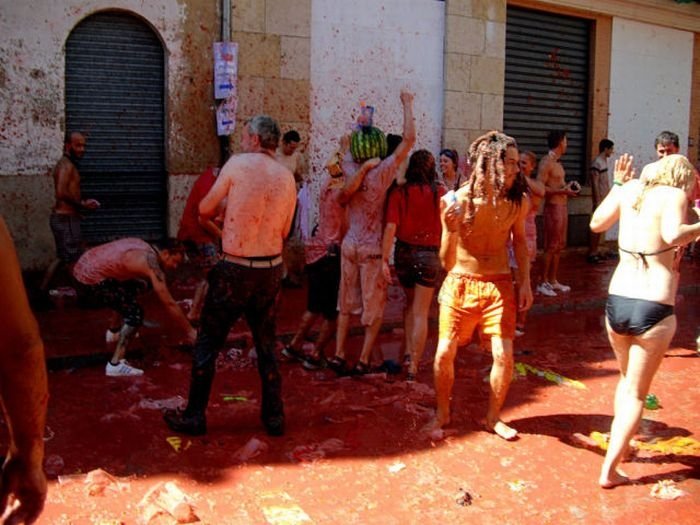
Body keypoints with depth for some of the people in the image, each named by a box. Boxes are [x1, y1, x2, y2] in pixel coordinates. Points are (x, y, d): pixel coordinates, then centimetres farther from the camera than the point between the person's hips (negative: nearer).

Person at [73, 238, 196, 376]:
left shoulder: (147, 248, 11)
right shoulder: (153, 266, -16)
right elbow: (169, 304, -15)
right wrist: (188, 332, -7)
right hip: (91, 279, -10)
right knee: (135, 313, -11)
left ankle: (113, 332, 44)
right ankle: (115, 364, -15)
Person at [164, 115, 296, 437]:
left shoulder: (238, 164, -9)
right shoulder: (287, 177, 3)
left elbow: (204, 209, -1)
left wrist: (226, 201, 20)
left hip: (234, 270, -4)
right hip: (271, 269, 5)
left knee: (207, 343, 9)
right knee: (266, 344, 17)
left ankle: (194, 417, 17)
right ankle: (274, 417, 22)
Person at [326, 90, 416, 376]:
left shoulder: (351, 172, -3)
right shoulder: (381, 173, -16)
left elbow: (347, 155, 22)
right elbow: (409, 139, -16)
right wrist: (408, 105, -7)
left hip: (350, 245, 5)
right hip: (372, 248, -5)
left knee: (346, 302, 15)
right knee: (374, 306, 7)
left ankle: (339, 355, 15)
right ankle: (363, 360, 9)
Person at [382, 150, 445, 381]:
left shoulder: (399, 192, -7)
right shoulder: (441, 193, -6)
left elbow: (390, 227, -13)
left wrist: (384, 259, -12)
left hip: (403, 252, 1)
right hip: (428, 254, -1)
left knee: (410, 302, 25)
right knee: (420, 312, 6)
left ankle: (408, 351, 23)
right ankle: (413, 366, 7)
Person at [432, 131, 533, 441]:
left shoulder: (517, 200, -9)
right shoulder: (458, 200, -17)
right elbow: (447, 262, -17)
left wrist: (525, 282, 4)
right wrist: (451, 230, -35)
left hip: (499, 285, 2)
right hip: (460, 284, -1)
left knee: (504, 356, -4)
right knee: (445, 353, 0)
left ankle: (493, 417, 20)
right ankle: (442, 413, 25)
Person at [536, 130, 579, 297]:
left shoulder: (557, 162, 16)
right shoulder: (546, 162, -13)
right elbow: (540, 187, -21)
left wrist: (567, 188, 6)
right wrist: (563, 191, -19)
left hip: (563, 206, 9)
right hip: (553, 207, -9)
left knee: (559, 245, 13)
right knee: (550, 246, -5)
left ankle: (553, 280, 21)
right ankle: (543, 283, 2)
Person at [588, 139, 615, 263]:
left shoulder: (604, 161, 13)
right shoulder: (597, 163, -16)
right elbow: (595, 184, -18)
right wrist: (597, 201, -20)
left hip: (605, 200, 9)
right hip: (600, 200, -9)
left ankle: (596, 250, 19)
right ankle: (591, 253, 0)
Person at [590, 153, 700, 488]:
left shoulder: (632, 188, 8)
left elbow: (596, 223, 20)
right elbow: (672, 235, -26)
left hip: (615, 303, 5)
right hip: (653, 309, -5)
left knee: (627, 380, 29)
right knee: (636, 393, 10)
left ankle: (620, 445, 41)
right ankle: (609, 470, 12)